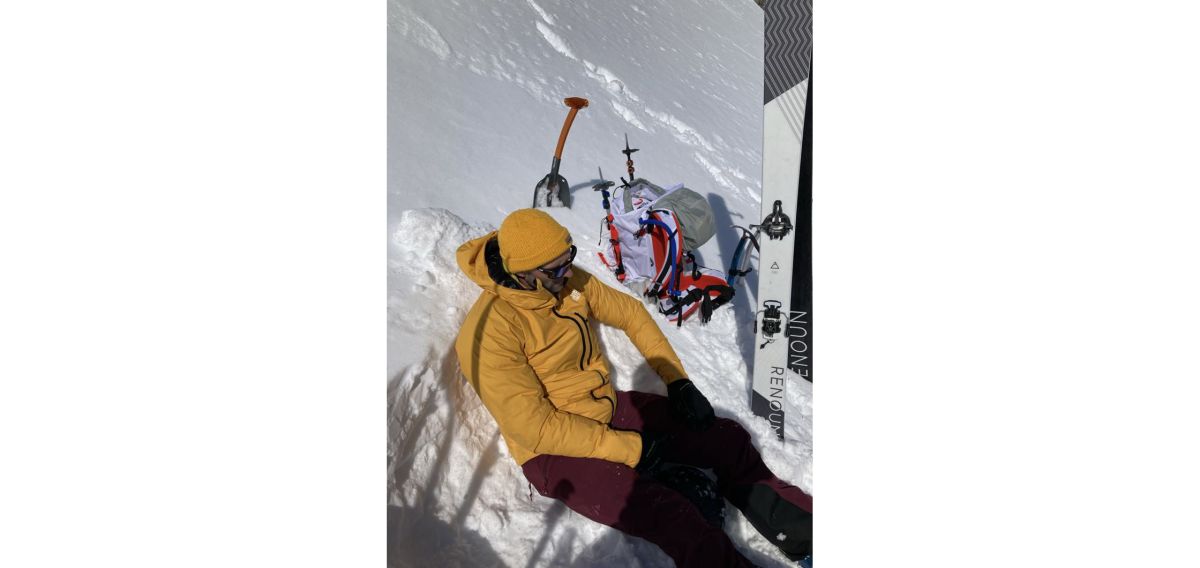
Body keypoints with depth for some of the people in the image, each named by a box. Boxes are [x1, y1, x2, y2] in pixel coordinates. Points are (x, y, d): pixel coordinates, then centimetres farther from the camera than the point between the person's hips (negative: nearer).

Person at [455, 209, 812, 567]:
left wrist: (678, 380, 3)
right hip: (554, 451, -6)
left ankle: (804, 536, 12)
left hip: (609, 407, 7)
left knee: (728, 440, -3)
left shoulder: (570, 282, -4)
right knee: (673, 519, -28)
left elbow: (632, 315, 11)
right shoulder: (488, 332, -23)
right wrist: (632, 448, -20)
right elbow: (535, 428, -23)